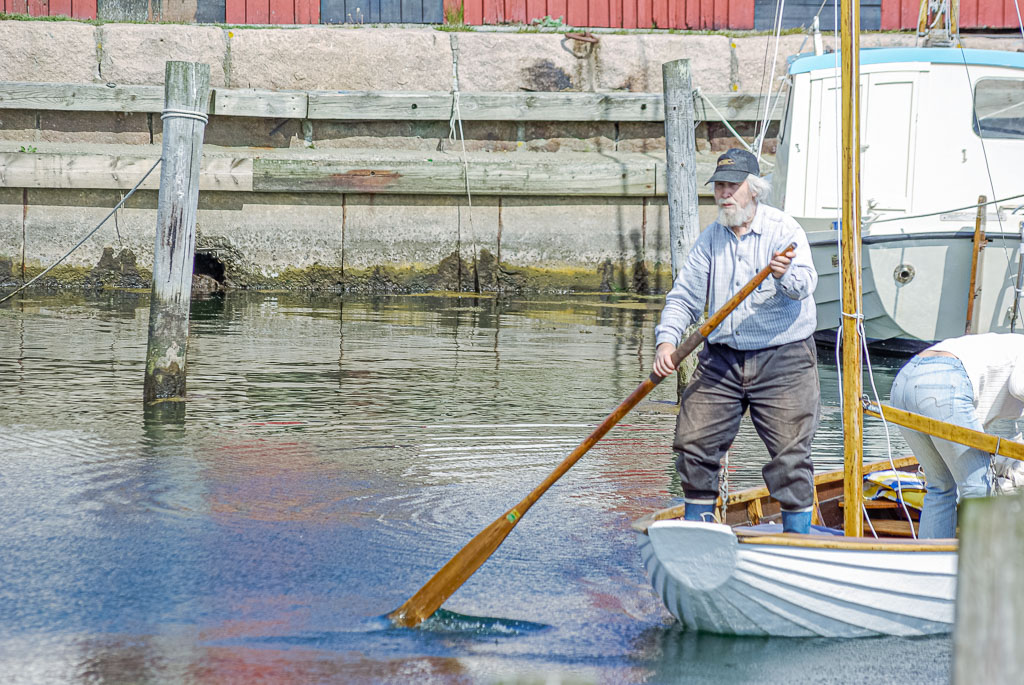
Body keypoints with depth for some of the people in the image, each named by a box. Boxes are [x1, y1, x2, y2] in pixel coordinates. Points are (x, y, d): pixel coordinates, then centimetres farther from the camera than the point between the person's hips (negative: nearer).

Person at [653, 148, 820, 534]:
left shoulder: (784, 230, -7)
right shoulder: (710, 240, 8)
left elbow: (804, 284, -22)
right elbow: (684, 296, 7)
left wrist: (785, 276, -46)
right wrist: (666, 340, -10)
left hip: (782, 359, -5)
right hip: (721, 359, 5)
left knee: (789, 452, -7)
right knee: (693, 441, 0)